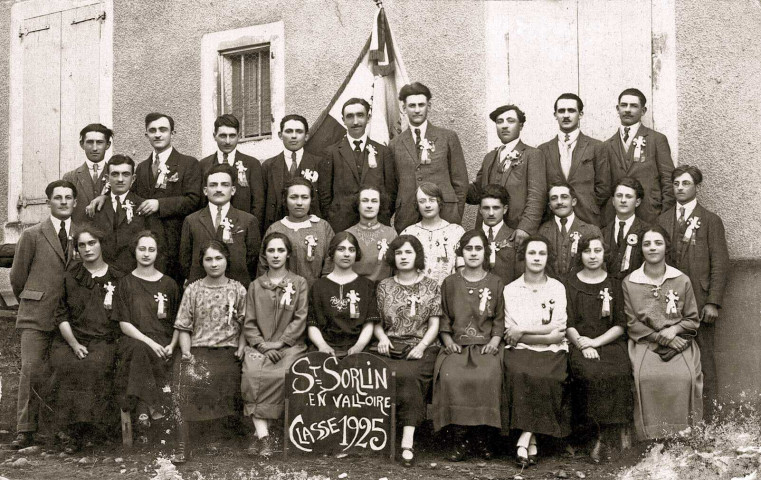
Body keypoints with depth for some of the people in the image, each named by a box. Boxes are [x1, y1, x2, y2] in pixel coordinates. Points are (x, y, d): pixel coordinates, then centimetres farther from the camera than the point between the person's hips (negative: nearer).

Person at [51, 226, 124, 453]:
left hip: (104, 340, -1)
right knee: (65, 364, -31)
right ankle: (72, 431, -21)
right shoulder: (70, 276, 12)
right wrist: (74, 344, -7)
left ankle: (93, 424, -22)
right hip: (71, 339, 1)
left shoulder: (117, 279, 12)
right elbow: (61, 315, 7)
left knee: (96, 365, -33)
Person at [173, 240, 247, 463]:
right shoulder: (193, 290, 13)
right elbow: (184, 327, 10)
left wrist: (241, 349, -5)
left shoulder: (238, 290, 11)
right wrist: (186, 353, -3)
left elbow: (244, 325, 9)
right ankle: (182, 446, -26)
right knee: (186, 375, -30)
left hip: (228, 352, 0)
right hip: (198, 350, 1)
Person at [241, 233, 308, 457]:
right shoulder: (255, 286, 17)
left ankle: (261, 434, -20)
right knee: (252, 374, -30)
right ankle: (263, 436, -29)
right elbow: (249, 323, 9)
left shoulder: (299, 283, 11)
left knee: (279, 375, -32)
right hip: (259, 345, 2)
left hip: (289, 345, -2)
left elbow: (300, 319, 1)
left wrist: (279, 343, -11)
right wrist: (263, 346, -8)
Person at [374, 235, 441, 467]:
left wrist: (421, 347, -10)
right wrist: (382, 337, -4)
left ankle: (407, 441, -36)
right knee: (404, 376, -33)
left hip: (422, 349, -1)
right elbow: (377, 322, 18)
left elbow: (434, 325, 6)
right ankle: (408, 439, -25)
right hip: (391, 348, 1)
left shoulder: (431, 287, 12)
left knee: (408, 374, -33)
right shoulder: (384, 286, 17)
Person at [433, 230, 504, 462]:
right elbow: (443, 317, 14)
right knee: (450, 376, -31)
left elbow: (500, 319, 10)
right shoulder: (450, 283, 15)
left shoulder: (496, 284, 13)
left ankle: (482, 438, -18)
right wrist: (448, 340, -1)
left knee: (487, 377, -33)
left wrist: (495, 340, -6)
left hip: (486, 346, -1)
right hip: (457, 345, 1)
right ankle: (460, 439, -22)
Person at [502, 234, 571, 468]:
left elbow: (559, 333, 1)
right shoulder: (510, 290, 11)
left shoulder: (557, 288, 12)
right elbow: (511, 333, 1)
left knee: (549, 378, -32)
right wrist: (545, 334, -8)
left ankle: (525, 439, -26)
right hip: (520, 351, 0)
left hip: (553, 352, 0)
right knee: (519, 374, -32)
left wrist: (523, 330, -6)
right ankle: (532, 442, -25)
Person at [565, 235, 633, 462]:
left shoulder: (615, 284, 15)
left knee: (619, 373, -32)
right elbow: (568, 325, 6)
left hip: (610, 342, 1)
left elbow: (620, 325, 7)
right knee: (590, 374, -33)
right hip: (580, 344, -1)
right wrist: (582, 344, -12)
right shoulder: (570, 285, 13)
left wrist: (595, 342, -7)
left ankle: (601, 437, -25)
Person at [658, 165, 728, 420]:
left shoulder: (710, 221, 2)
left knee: (703, 360, -1)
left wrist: (713, 302, -10)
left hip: (699, 301, -3)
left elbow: (720, 264, -2)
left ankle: (708, 420, 5)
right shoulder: (662, 220, 13)